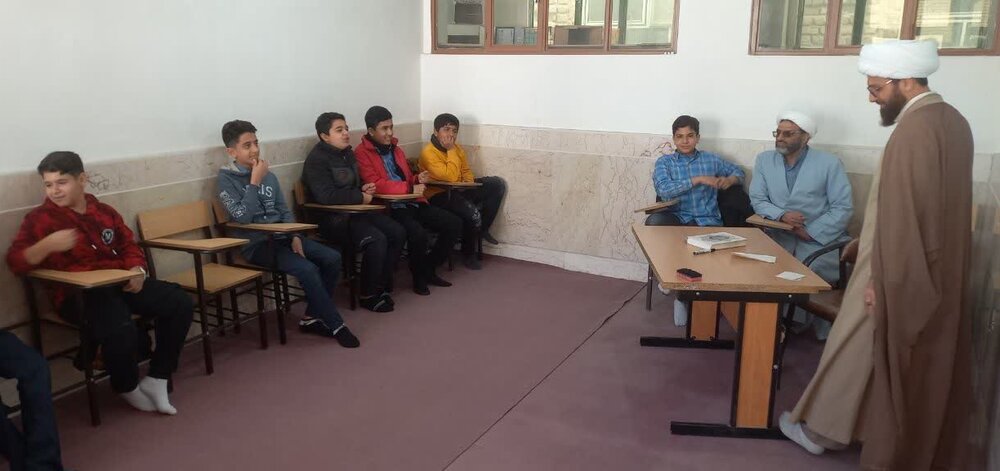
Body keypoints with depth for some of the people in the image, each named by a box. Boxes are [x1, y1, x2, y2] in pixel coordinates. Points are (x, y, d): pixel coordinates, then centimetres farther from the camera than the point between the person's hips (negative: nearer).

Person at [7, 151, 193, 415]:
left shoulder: (104, 212, 16)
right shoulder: (40, 218, 2)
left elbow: (129, 246, 18)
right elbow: (16, 262, -8)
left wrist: (137, 270, -4)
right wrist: (46, 245, -27)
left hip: (120, 284, 6)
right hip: (77, 293, -6)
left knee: (180, 303, -10)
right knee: (121, 329, -35)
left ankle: (156, 380, -1)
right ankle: (127, 388, -1)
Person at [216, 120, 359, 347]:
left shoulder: (269, 176, 13)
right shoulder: (227, 179, -5)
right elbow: (243, 217, -17)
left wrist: (294, 237, -2)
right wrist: (255, 181, -15)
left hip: (281, 236, 6)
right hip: (256, 243, -6)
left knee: (332, 258, -12)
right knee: (308, 269, -27)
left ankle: (312, 317, 0)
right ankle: (336, 325, -13)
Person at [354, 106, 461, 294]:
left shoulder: (394, 148, 18)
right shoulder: (362, 153, -6)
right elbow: (375, 185, -17)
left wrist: (417, 179, 4)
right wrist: (410, 188, -19)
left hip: (412, 203, 8)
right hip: (389, 207, -8)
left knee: (454, 223, -2)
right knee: (418, 233, -34)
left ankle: (429, 268, 13)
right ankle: (419, 277, -4)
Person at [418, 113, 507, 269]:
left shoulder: (457, 148, 6)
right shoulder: (428, 152, -18)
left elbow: (466, 171, 21)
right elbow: (450, 178, -26)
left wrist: (469, 183, -1)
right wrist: (450, 150, -20)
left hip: (459, 190, 8)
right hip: (439, 195, -8)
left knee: (497, 184, -3)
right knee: (472, 213, -33)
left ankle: (483, 228, 6)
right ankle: (468, 255, -6)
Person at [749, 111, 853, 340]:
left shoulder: (830, 163, -2)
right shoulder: (764, 160, 8)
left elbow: (843, 208, -7)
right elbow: (757, 200, 3)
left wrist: (811, 232, -19)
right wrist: (781, 215, -17)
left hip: (821, 238, -2)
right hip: (779, 235, 3)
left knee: (810, 272, -29)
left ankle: (819, 328, -5)